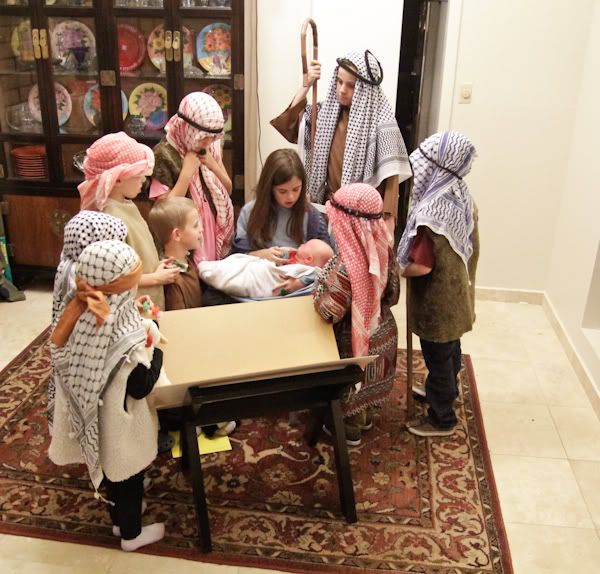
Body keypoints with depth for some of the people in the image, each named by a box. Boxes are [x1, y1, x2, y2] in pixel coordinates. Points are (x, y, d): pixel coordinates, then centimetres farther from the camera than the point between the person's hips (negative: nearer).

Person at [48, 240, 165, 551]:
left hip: (96, 419, 6)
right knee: (129, 478, 20)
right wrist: (156, 347, -13)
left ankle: (119, 518, 53)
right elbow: (140, 387, -24)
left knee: (112, 470, 29)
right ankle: (131, 534, 43)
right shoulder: (126, 337, -35)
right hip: (120, 425, -6)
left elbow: (58, 350, 0)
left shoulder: (83, 316, -17)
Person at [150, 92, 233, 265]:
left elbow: (228, 189, 8)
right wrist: (187, 171, -23)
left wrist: (213, 165, -8)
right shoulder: (165, 153, -17)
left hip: (216, 231, 6)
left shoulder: (211, 146, 1)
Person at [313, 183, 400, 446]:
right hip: (382, 333, 7)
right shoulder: (383, 249, -12)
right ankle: (366, 416, 51)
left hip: (355, 340, -6)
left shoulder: (345, 265, -34)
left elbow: (330, 311, -29)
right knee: (366, 381, 29)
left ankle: (351, 429, 39)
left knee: (350, 384, 18)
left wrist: (318, 286, -12)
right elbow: (392, 294, -1)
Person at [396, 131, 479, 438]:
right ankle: (445, 393, 49)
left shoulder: (432, 211, -31)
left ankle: (441, 419, 26)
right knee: (450, 350, 26)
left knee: (438, 358, 9)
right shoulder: (463, 197, -2)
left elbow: (421, 266, -29)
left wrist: (393, 269, -11)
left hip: (437, 301, -9)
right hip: (455, 295, 9)